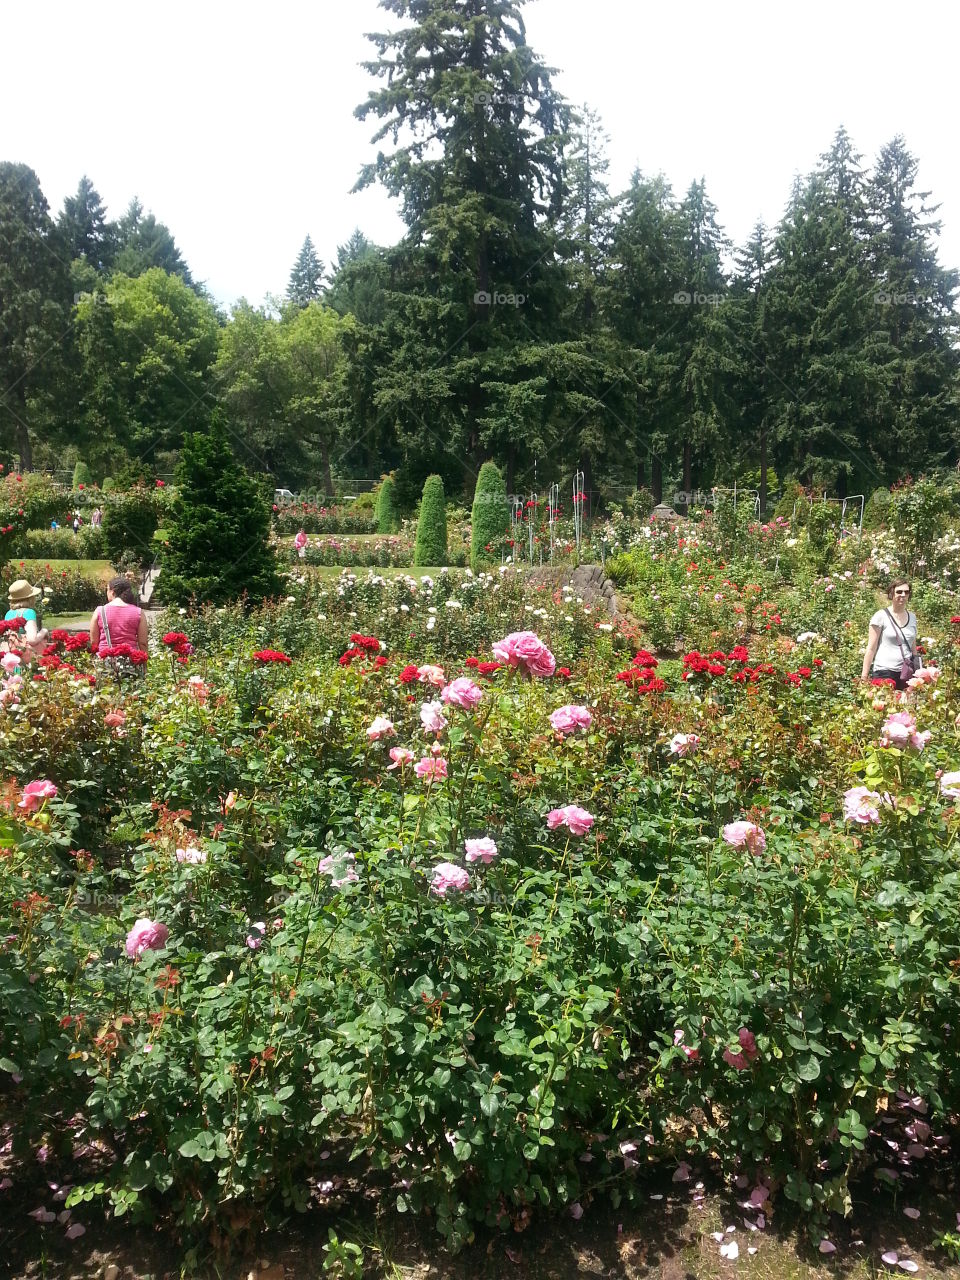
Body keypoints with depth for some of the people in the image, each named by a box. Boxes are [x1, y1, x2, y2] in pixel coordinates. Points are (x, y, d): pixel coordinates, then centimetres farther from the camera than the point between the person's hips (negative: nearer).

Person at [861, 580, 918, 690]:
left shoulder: (912, 617, 14)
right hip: (885, 672, -4)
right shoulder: (881, 616, -1)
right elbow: (871, 648, -3)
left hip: (906, 673, 5)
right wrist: (864, 676, -7)